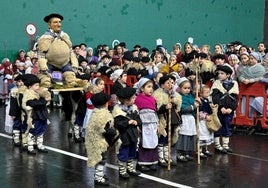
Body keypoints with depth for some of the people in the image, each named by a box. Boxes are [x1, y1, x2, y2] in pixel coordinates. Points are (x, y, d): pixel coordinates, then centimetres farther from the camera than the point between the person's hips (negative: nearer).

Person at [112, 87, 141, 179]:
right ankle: (122, 170, 20)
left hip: (133, 134, 7)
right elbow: (116, 123, -23)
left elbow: (139, 119, 7)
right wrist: (128, 122, -26)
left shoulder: (134, 108, 2)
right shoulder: (118, 109, -18)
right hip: (124, 136, -7)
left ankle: (130, 168, 37)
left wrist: (136, 122, -14)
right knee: (123, 154, 5)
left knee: (132, 153, 20)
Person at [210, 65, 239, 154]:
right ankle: (217, 145, 12)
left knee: (227, 127, 11)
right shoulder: (216, 83, -1)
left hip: (229, 110, 2)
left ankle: (225, 145, 22)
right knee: (218, 128, 3)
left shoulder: (234, 84, 4)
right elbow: (215, 97, -9)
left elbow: (235, 98, 1)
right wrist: (221, 107, -17)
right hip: (218, 110, -2)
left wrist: (231, 108, -11)